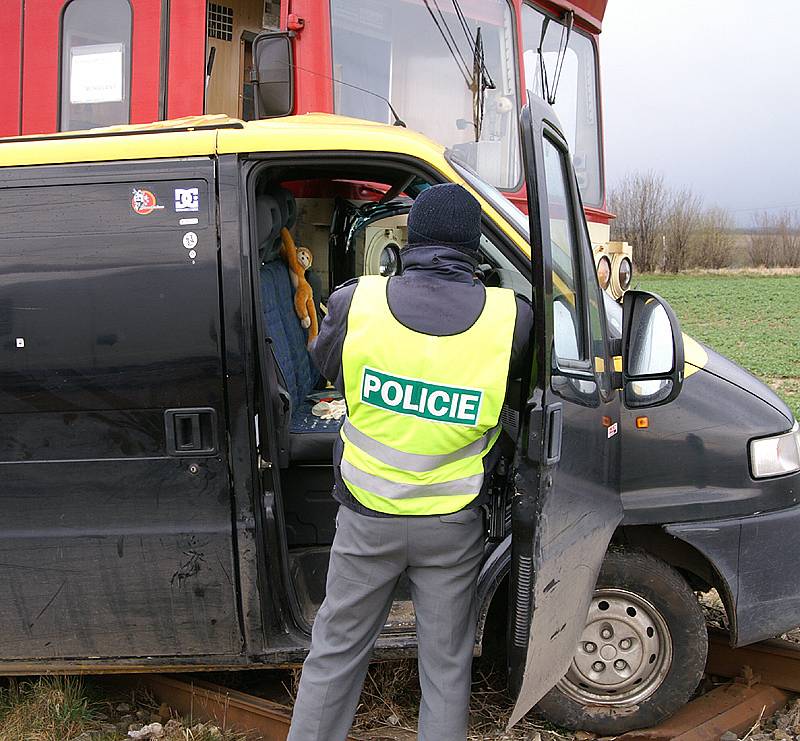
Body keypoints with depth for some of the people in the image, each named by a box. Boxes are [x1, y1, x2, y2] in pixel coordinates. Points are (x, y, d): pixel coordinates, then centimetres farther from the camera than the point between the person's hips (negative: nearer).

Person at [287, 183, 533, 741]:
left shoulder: (355, 302, -15)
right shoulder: (511, 318, -16)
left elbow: (326, 365, 5)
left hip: (368, 514, 1)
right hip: (453, 525, 0)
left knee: (336, 650, 18)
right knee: (447, 663, 16)